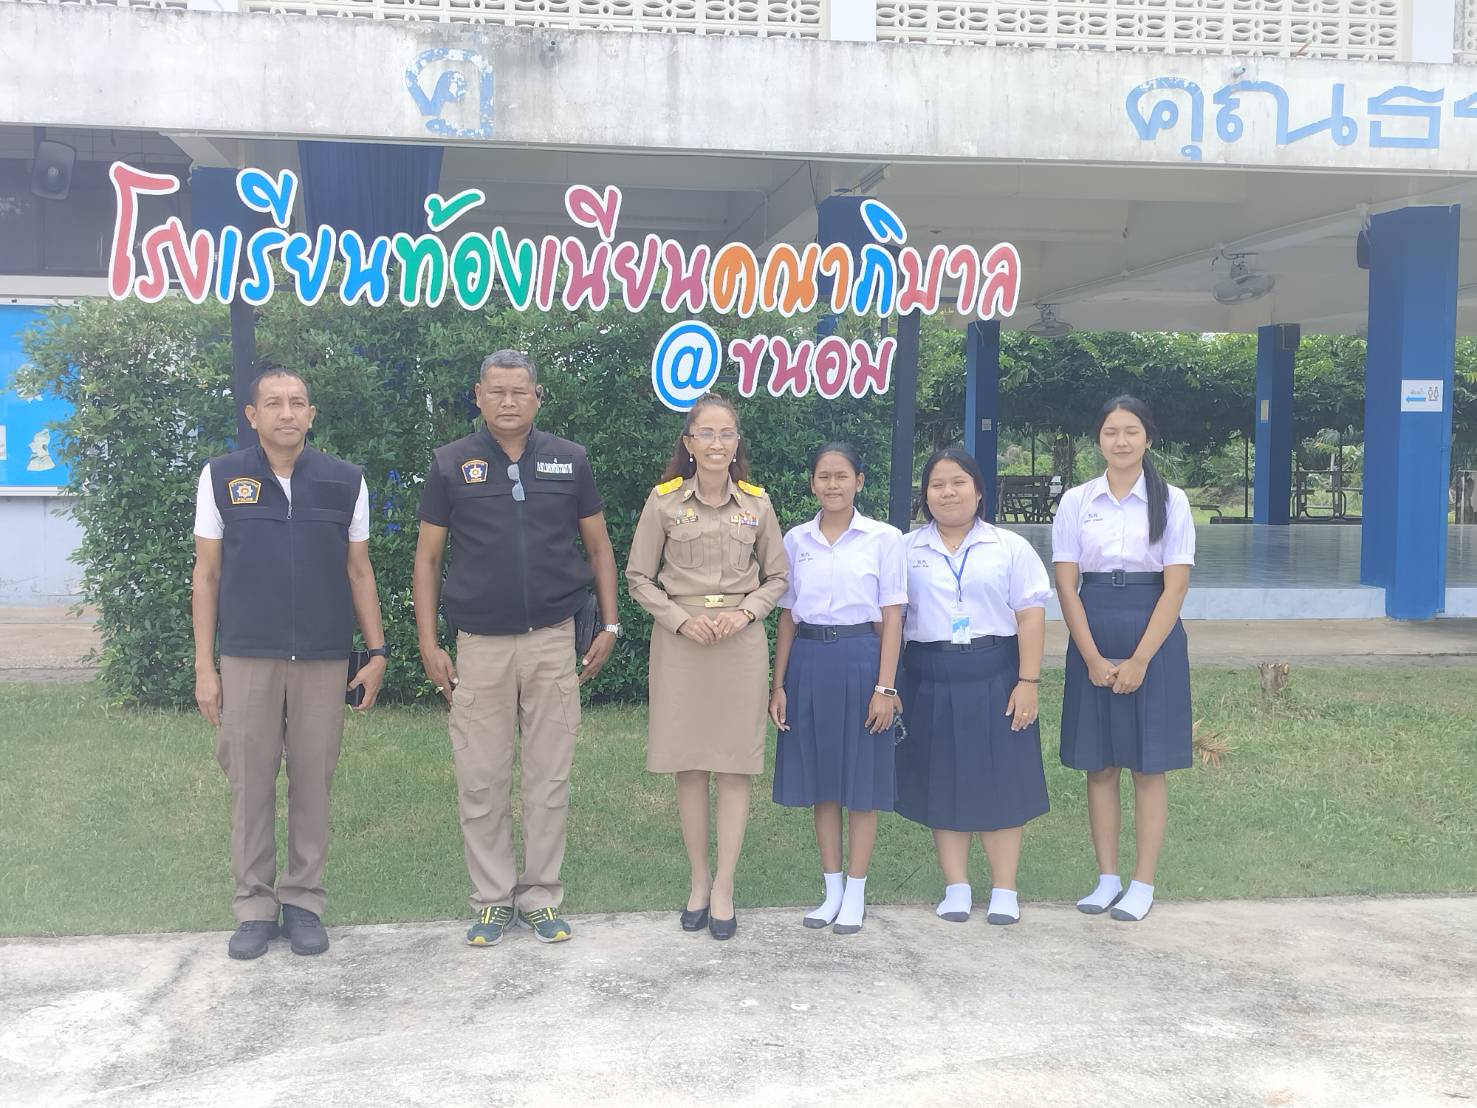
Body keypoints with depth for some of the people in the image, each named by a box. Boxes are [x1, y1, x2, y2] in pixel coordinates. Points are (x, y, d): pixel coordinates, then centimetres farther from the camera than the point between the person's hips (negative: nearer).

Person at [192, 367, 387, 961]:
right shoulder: (221, 477, 2)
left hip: (323, 660, 1)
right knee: (250, 783, 4)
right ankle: (254, 907, 16)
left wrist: (377, 650, 3)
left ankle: (304, 902, 18)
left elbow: (359, 571, 9)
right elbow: (206, 574, 4)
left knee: (313, 782, 6)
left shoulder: (346, 481, 3)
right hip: (246, 659, 0)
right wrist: (204, 667, 0)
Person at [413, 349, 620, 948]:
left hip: (553, 640, 1)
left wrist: (609, 626, 4)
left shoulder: (569, 461, 4)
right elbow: (427, 557, 5)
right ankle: (492, 899, 18)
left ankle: (541, 897, 19)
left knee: (550, 779, 7)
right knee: (481, 781, 4)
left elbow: (598, 546, 10)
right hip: (479, 645, 0)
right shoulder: (451, 465, 2)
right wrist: (429, 643, -2)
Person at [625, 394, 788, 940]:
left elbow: (777, 576, 10)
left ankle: (724, 886, 9)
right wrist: (682, 619, -11)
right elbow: (638, 577, 2)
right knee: (688, 764, 4)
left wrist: (745, 613, -8)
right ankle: (699, 881, 17)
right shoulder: (664, 500, 0)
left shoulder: (756, 502, 4)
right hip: (680, 640, 0)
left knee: (735, 765, 1)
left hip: (741, 642, 1)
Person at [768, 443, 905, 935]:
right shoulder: (796, 540, 7)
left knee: (862, 781, 4)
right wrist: (778, 685, 5)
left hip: (859, 660, -3)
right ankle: (831, 890, 20)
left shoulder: (883, 538, -2)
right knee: (820, 778, 9)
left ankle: (855, 895, 15)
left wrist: (885, 687, -9)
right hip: (808, 662, 3)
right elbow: (787, 617, 10)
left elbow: (891, 618, -3)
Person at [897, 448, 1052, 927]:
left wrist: (1028, 681, -8)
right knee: (942, 783, 6)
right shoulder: (907, 551, 8)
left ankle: (1004, 891, 12)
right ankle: (956, 889, 16)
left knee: (999, 781, 2)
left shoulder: (1010, 547, 4)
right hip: (931, 679, 2)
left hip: (994, 676, -1)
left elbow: (1031, 616, 0)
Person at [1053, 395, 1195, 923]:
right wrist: (1094, 659, -9)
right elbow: (1066, 585, 0)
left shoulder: (1170, 501, -1)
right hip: (1092, 637, 2)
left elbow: (1175, 586, -5)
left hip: (1153, 637, -2)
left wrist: (1139, 661, -12)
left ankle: (1143, 884, 13)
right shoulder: (1076, 502, 3)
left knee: (1149, 767, 3)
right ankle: (1107, 878, 18)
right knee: (1099, 765, 7)